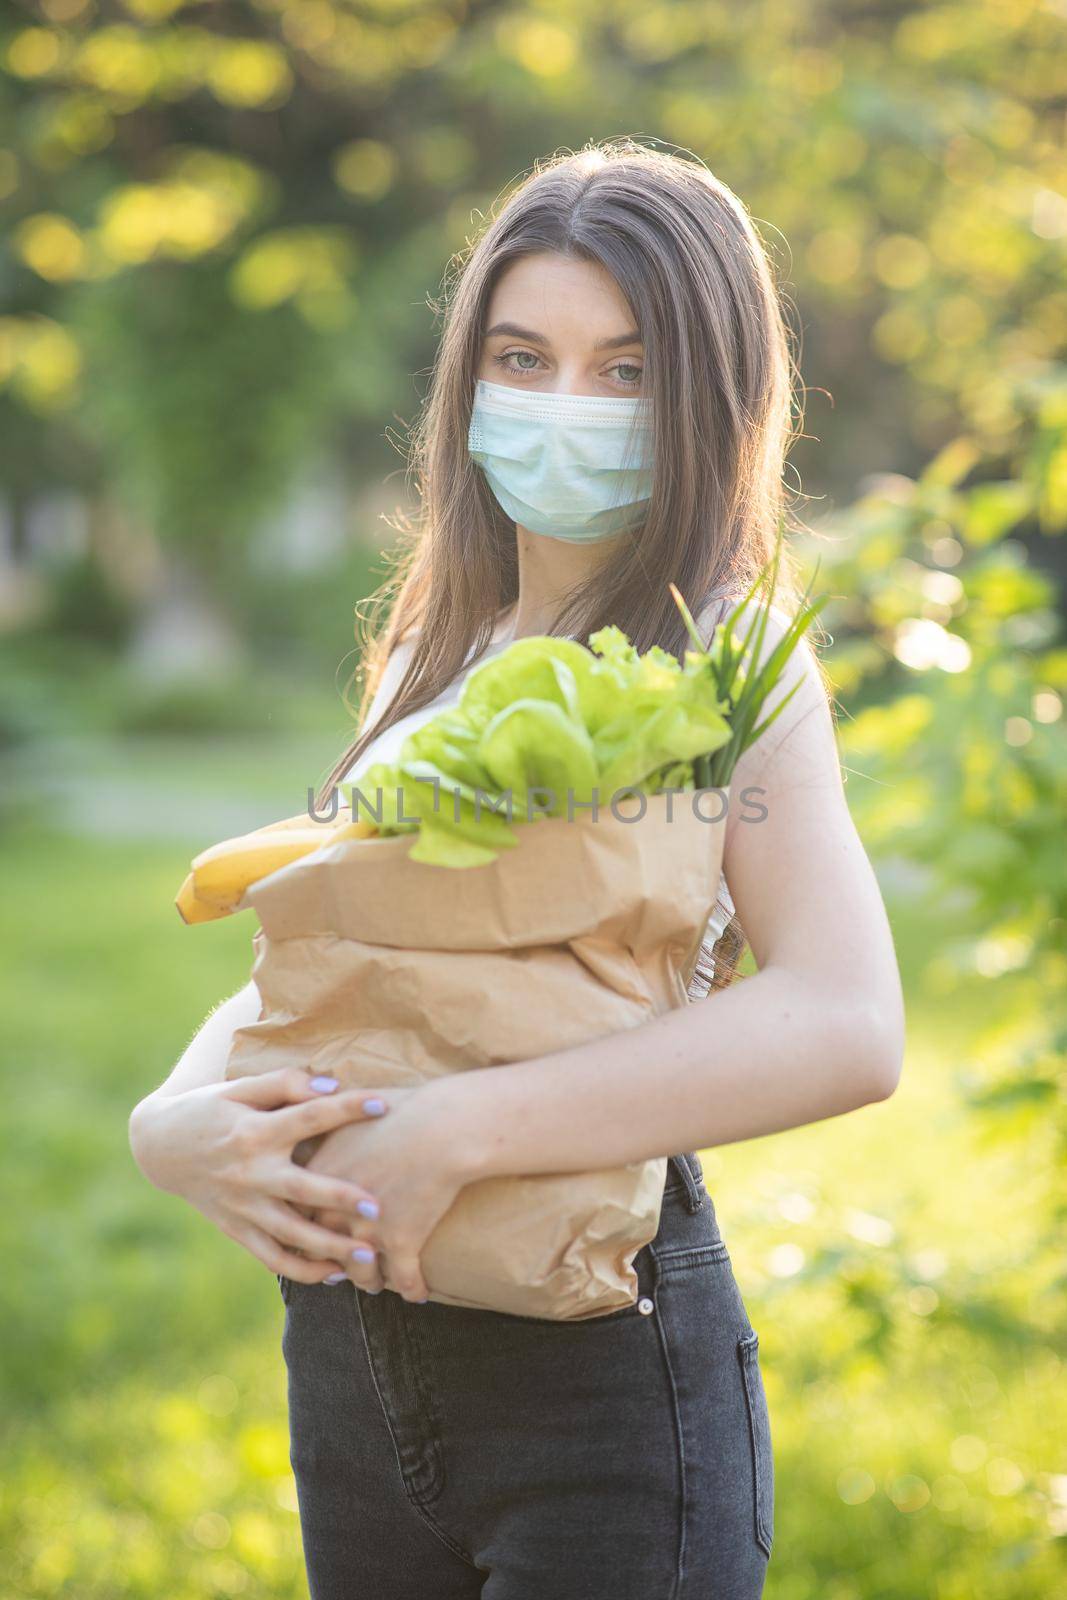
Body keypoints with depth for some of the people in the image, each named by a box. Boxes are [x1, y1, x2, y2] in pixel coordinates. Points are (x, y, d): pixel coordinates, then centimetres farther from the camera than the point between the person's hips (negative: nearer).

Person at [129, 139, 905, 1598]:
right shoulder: (433, 653, 10)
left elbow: (849, 1029, -26)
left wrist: (454, 1134, -28)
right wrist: (179, 1120, -12)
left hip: (605, 1380, -6)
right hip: (353, 1355, 6)